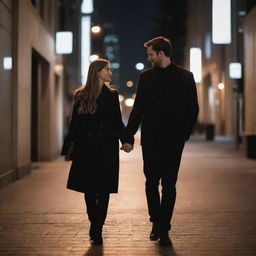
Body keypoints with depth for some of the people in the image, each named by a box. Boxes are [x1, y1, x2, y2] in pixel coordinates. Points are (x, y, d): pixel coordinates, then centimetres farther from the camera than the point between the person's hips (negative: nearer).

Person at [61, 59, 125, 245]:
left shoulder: (112, 95, 8)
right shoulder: (81, 96, 6)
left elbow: (117, 122, 8)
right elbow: (74, 124, 8)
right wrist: (67, 149, 5)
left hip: (106, 148, 0)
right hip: (86, 148, 0)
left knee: (103, 190, -3)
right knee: (89, 189, 6)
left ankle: (97, 229, 3)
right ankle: (95, 226, 23)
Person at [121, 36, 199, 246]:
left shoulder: (184, 77, 3)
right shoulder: (146, 76, 10)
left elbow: (193, 109, 5)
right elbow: (138, 109, 10)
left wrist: (184, 134, -4)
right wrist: (128, 136, 5)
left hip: (173, 140, -2)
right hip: (150, 140, 2)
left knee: (169, 185, 0)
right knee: (151, 183, 4)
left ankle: (163, 230, 6)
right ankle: (156, 223, 22)